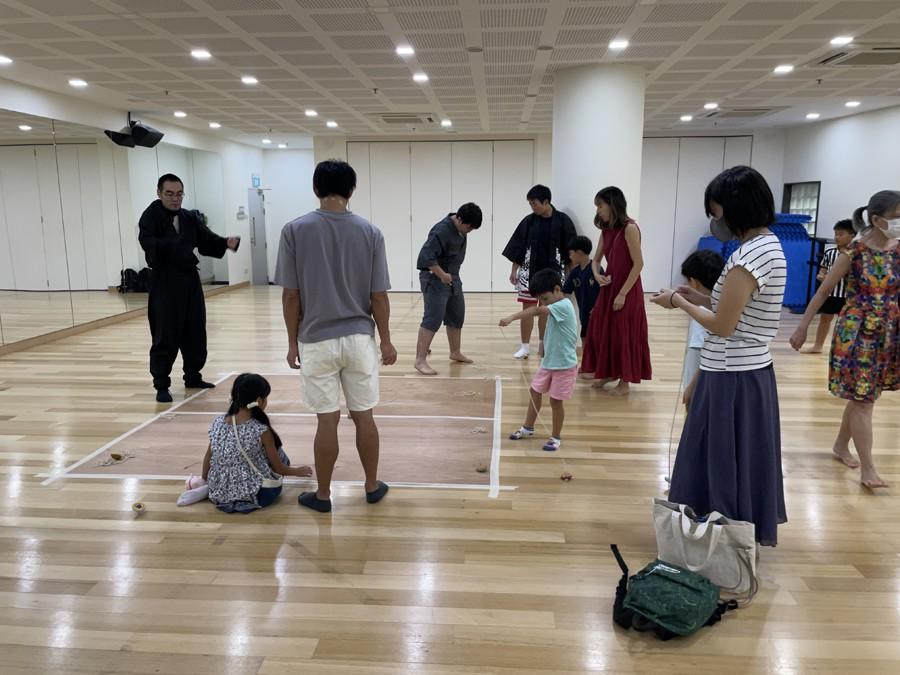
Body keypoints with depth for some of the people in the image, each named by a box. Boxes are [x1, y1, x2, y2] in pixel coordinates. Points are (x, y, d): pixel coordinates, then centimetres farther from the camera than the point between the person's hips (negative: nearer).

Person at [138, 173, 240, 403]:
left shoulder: (190, 218, 9)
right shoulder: (150, 217, -7)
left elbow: (207, 240, 0)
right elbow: (148, 242, -23)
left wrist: (226, 243, -21)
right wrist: (173, 247, -40)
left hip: (189, 280, 6)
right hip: (164, 282, -6)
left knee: (195, 333, 11)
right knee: (165, 335, -5)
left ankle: (193, 377, 27)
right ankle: (161, 385, 5)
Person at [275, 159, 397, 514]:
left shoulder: (295, 230, -6)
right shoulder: (370, 232, -3)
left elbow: (291, 295, -5)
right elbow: (378, 296, -2)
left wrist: (292, 342, 4)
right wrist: (386, 340, 8)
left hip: (316, 341, -1)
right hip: (359, 338, 1)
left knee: (327, 420, 7)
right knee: (364, 416, 13)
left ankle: (323, 495, 19)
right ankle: (372, 486, 26)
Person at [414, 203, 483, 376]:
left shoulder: (461, 229, 4)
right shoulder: (441, 231, -24)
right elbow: (426, 256, -29)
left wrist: (451, 275, 16)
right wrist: (442, 275, -29)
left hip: (453, 278, 9)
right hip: (435, 279, -9)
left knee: (457, 316, 17)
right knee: (433, 319, -13)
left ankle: (455, 353, 33)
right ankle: (420, 360, -11)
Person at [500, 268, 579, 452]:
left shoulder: (564, 306, -23)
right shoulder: (555, 308, 7)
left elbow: (537, 311, -37)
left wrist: (512, 318, -44)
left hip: (564, 365, -9)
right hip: (548, 362, 9)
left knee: (555, 401, 2)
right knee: (535, 392, 16)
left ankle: (556, 437, 19)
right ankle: (528, 427, 33)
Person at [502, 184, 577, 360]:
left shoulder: (563, 221, -7)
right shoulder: (529, 221, -1)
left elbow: (570, 250, -1)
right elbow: (518, 247, 3)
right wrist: (514, 270, 0)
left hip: (552, 272, -1)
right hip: (529, 271, 1)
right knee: (528, 308, 3)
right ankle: (525, 346, 11)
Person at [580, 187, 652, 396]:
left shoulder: (629, 228, -16)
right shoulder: (606, 230, 7)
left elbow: (638, 264, -18)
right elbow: (596, 259, 15)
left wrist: (623, 293, -18)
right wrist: (597, 275, -7)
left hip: (626, 289, -8)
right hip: (608, 287, 8)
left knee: (623, 334, 1)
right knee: (603, 330, 13)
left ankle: (624, 382, 14)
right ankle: (608, 373, 29)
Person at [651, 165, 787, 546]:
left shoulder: (749, 256, -22)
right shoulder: (770, 245, 8)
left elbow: (722, 326, -19)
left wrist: (679, 303, -6)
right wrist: (700, 299, 8)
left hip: (731, 378, -10)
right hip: (751, 371, 10)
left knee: (723, 462, 5)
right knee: (741, 460, 20)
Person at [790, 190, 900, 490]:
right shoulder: (854, 252, -11)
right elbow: (824, 291, -7)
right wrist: (802, 327, -6)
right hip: (857, 334, -5)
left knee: (862, 396, 16)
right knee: (863, 399, -3)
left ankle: (841, 445, 35)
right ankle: (867, 468, 3)